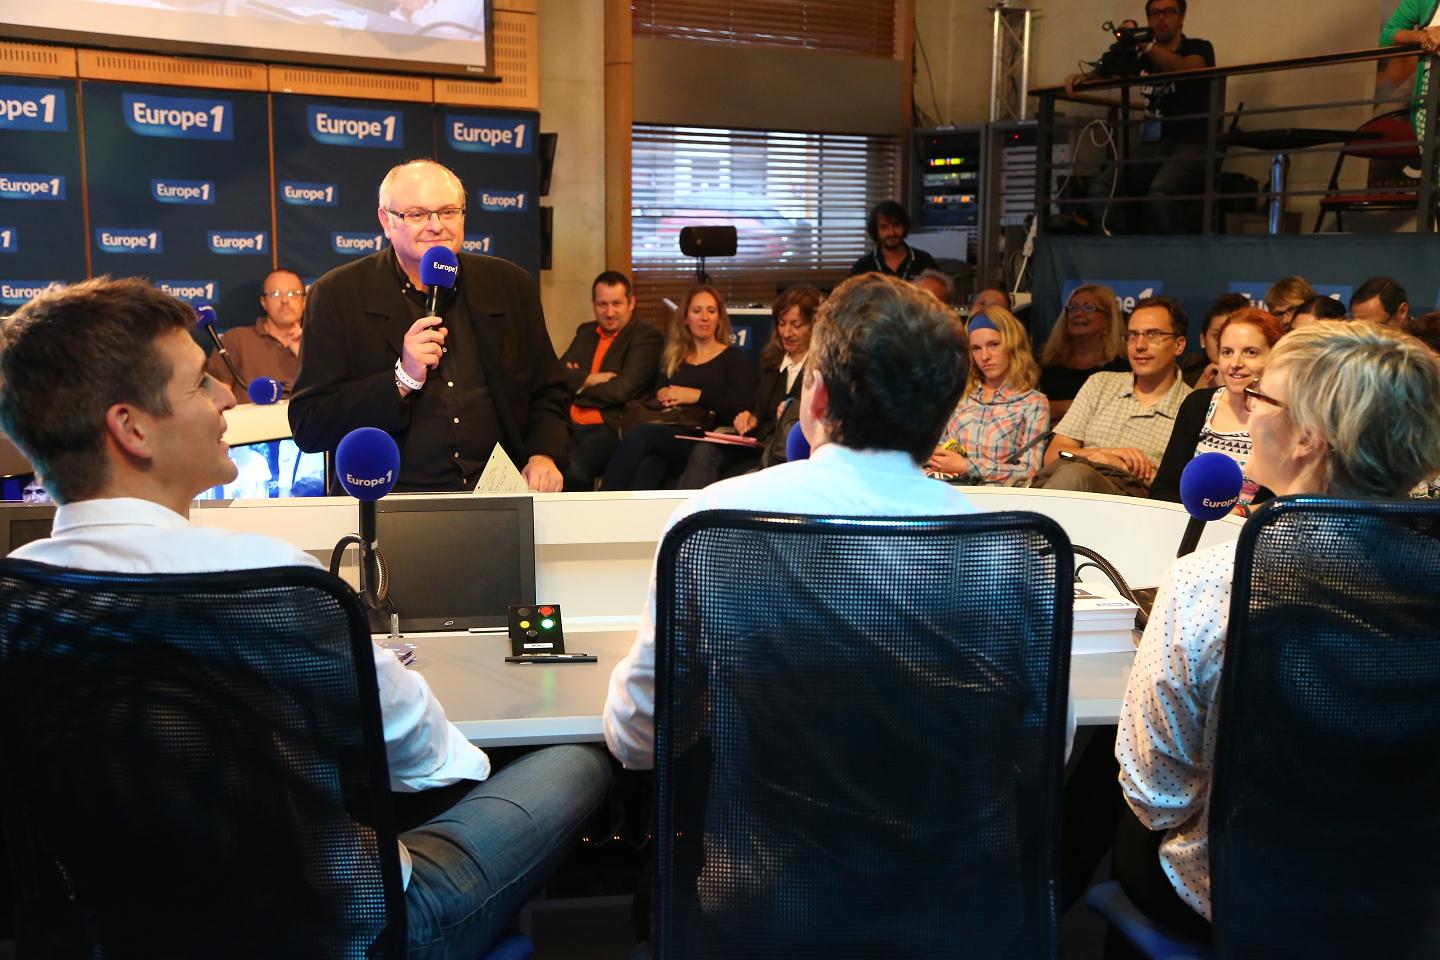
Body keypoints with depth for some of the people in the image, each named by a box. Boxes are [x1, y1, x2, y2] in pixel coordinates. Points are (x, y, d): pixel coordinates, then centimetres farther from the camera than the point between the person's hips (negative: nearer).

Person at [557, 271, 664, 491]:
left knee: (573, 471, -34)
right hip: (570, 425, 6)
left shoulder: (647, 337, -1)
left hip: (611, 429, -5)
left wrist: (577, 384, 2)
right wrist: (588, 379, -6)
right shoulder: (585, 331, 21)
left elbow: (621, 390, -11)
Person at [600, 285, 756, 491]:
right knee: (648, 466, -36)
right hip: (666, 435, 4)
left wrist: (697, 395, -5)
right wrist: (660, 395, -1)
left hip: (703, 444, -3)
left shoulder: (735, 358, 15)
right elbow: (649, 400, 21)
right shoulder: (672, 357, 29)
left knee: (639, 434, -33)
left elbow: (739, 407, -1)